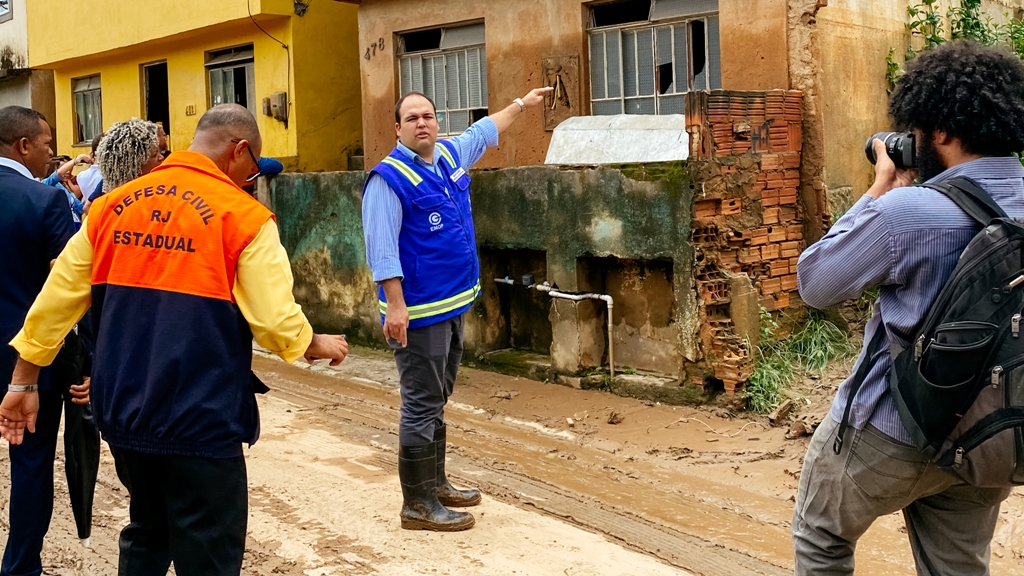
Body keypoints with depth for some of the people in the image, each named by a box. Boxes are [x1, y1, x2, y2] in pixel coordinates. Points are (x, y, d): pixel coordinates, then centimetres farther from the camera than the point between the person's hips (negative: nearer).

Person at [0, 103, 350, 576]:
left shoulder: (112, 205, 6)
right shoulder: (244, 216, -10)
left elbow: (57, 298, 8)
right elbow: (277, 321, -13)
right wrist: (318, 346, 8)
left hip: (122, 412, 6)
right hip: (200, 421, -6)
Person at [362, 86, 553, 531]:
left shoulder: (450, 154, 9)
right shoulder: (389, 177, -14)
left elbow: (484, 131, 30)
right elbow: (381, 248, -19)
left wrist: (521, 104, 40)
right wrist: (395, 306, -24)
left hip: (453, 303, 9)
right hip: (419, 311, -8)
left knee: (436, 401, 17)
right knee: (421, 406, -4)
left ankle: (435, 484, 29)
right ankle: (418, 505, 4)